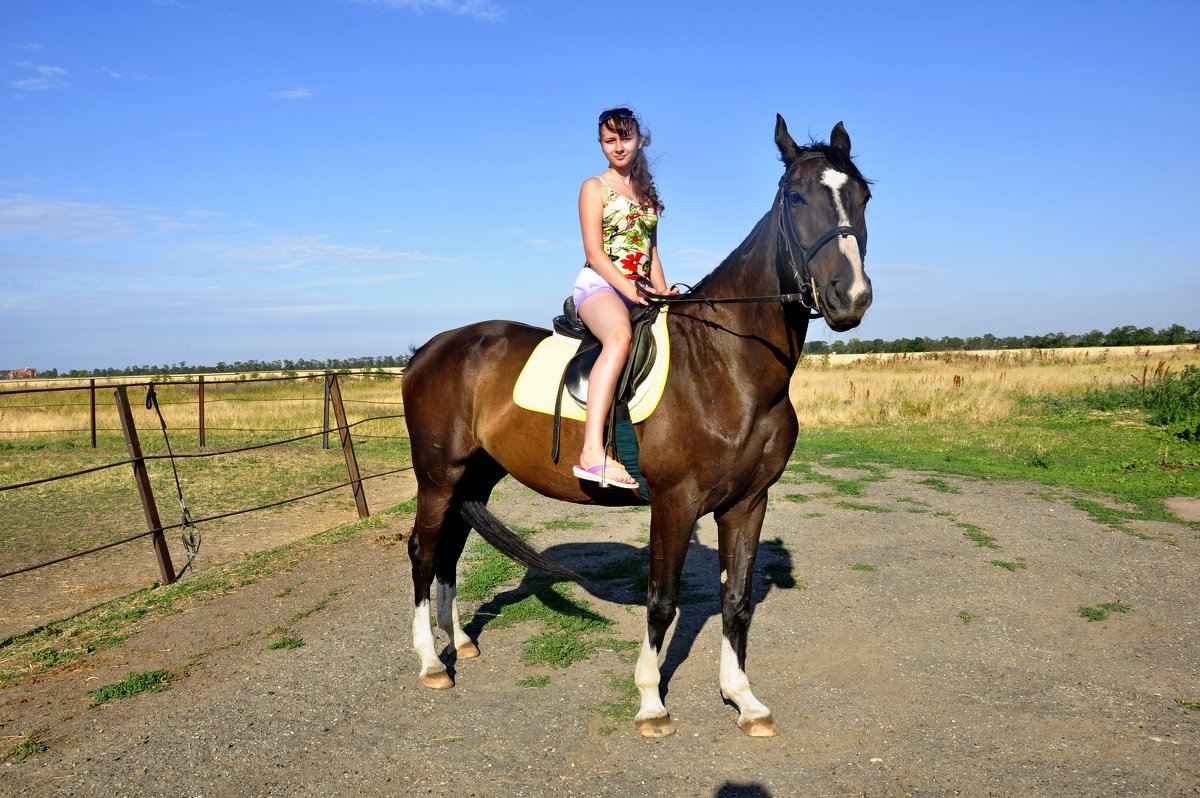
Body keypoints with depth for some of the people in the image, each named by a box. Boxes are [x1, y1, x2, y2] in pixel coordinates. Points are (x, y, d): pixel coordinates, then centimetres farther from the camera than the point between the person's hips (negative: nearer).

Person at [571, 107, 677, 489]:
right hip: (599, 285, -7)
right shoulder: (594, 187, 5)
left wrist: (663, 294, 4)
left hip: (640, 291, 7)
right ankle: (592, 452, -50)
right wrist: (629, 289, -20)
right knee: (620, 335, -39)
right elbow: (594, 252, -6)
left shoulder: (647, 193, 23)